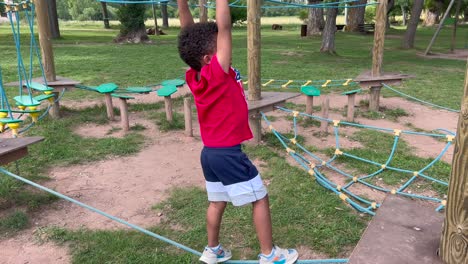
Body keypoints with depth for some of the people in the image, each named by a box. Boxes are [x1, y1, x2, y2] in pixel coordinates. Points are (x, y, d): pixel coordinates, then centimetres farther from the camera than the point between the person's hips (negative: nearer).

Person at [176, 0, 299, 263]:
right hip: (228, 153, -8)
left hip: (210, 152, 8)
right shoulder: (217, 73, -22)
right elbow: (224, 28, -25)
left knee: (218, 202, 21)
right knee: (260, 198, 8)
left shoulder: (194, 76, -3)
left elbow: (189, 31, -1)